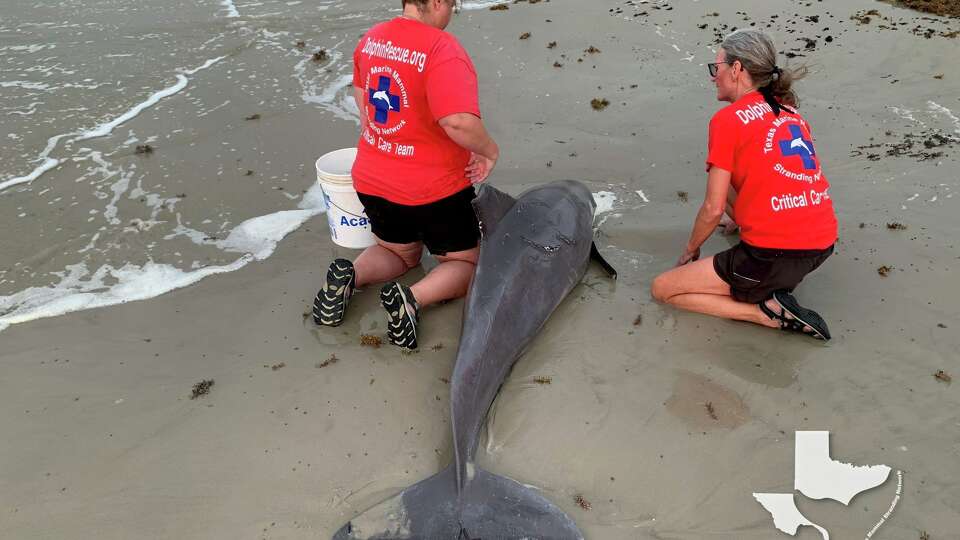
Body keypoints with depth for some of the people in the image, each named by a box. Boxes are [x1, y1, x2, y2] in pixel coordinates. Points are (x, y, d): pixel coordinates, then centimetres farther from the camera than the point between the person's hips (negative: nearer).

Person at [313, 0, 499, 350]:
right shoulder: (443, 50, -22)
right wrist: (490, 151, -17)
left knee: (400, 253, 31)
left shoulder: (371, 39, 2)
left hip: (372, 181, 7)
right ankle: (412, 299, -13)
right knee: (465, 263, 17)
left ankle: (350, 276, 0)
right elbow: (460, 123, -36)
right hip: (433, 190, -6)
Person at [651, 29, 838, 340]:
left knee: (662, 289, 5)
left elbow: (713, 210, -10)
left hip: (774, 255, -8)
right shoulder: (789, 110, 14)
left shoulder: (728, 119, -8)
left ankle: (769, 313, -5)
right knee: (729, 183, 29)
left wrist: (691, 249, 8)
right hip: (823, 244, 8)